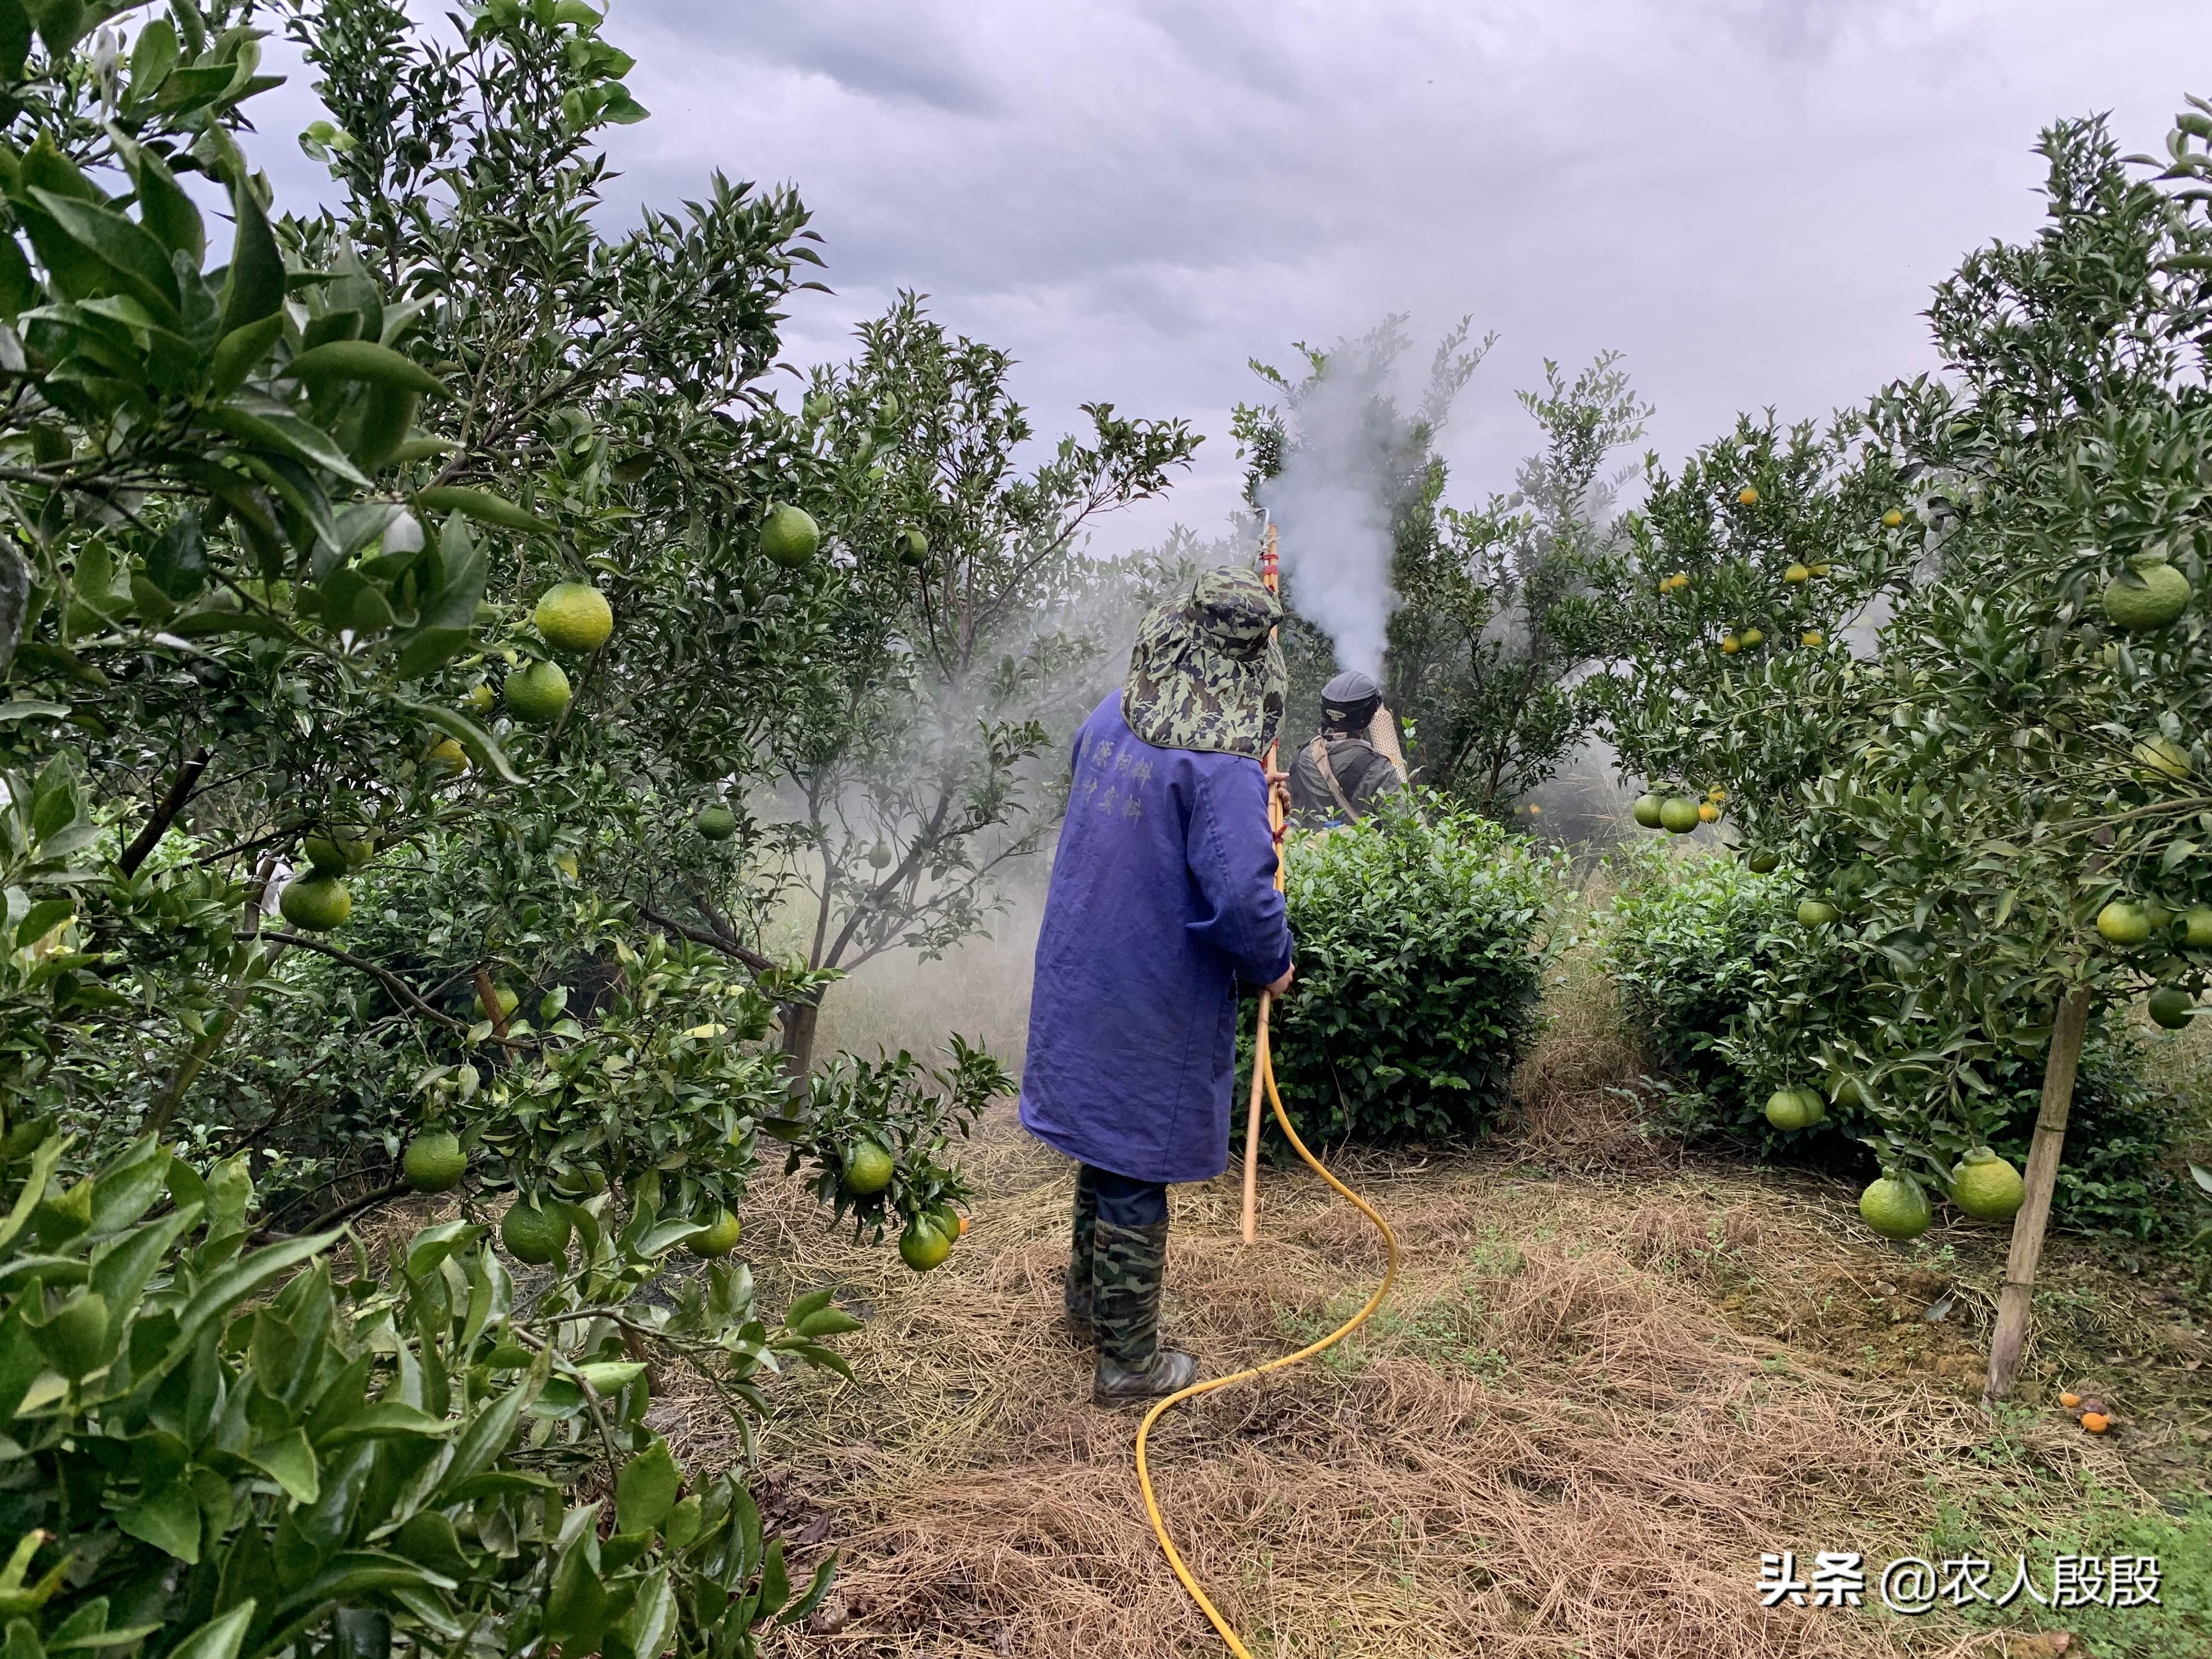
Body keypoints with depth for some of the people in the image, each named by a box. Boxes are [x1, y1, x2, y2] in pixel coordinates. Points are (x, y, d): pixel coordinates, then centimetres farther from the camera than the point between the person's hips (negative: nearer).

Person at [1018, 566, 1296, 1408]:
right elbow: (1239, 895, -30)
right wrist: (1273, 966, -8)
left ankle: (1088, 1300, 44)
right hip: (1154, 1005, -7)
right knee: (1136, 1173, 7)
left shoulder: (1108, 721, 0)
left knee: (1104, 1141, 25)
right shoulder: (1223, 764, -22)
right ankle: (1128, 1362, 24)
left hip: (1077, 981, 7)